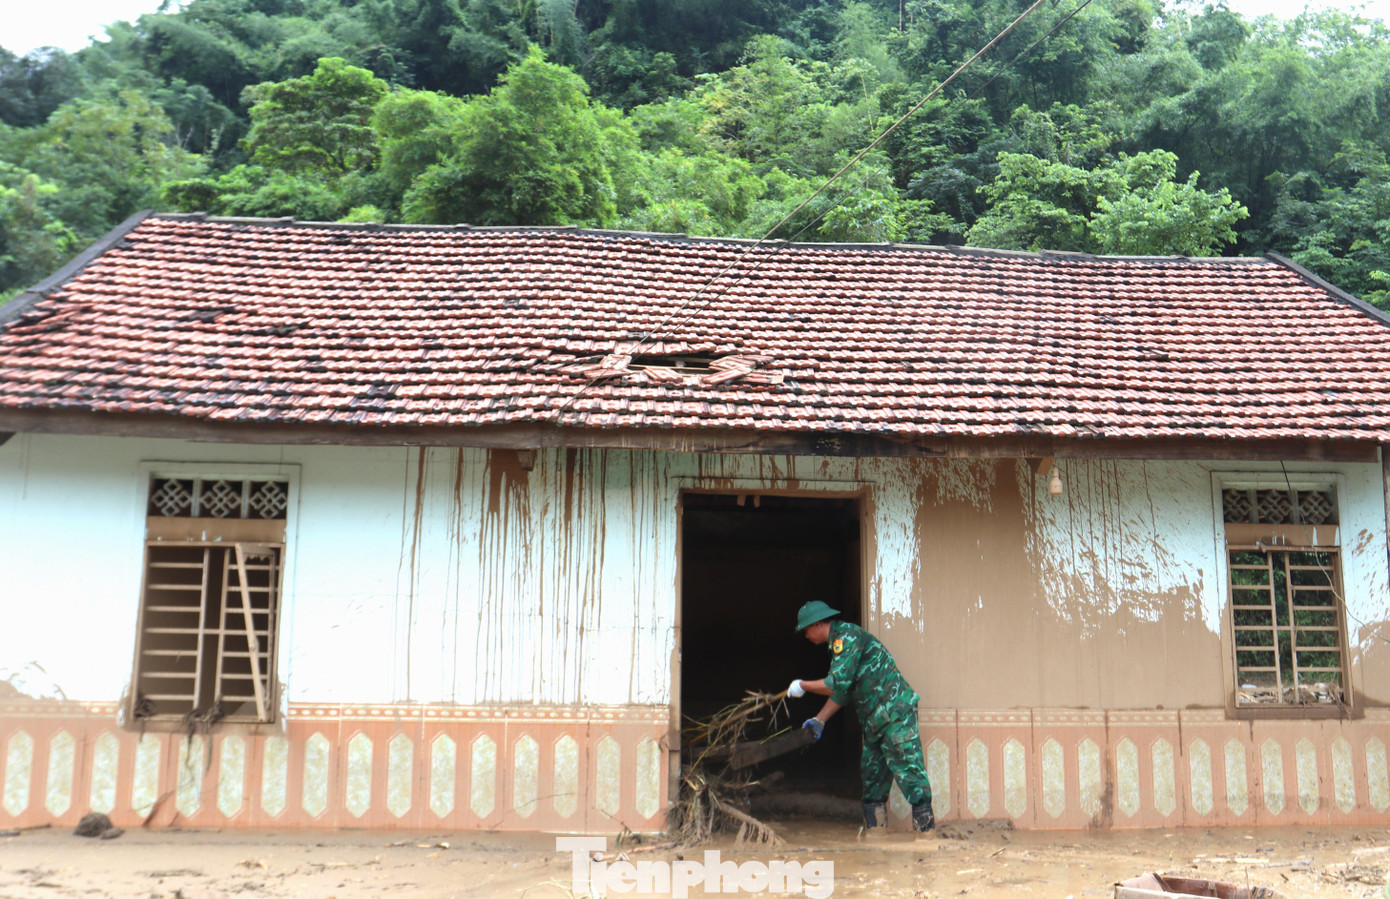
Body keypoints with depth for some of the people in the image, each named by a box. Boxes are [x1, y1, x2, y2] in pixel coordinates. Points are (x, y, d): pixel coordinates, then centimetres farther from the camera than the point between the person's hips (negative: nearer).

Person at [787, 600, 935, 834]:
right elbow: (841, 691, 22)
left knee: (907, 771, -11)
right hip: (875, 719, 11)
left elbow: (837, 683, -20)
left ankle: (926, 828, -9)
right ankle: (876, 829, 17)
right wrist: (819, 720, 17)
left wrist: (802, 686, -6)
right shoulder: (839, 642, 19)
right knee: (871, 773, 12)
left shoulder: (847, 637, -13)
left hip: (895, 712, -11)